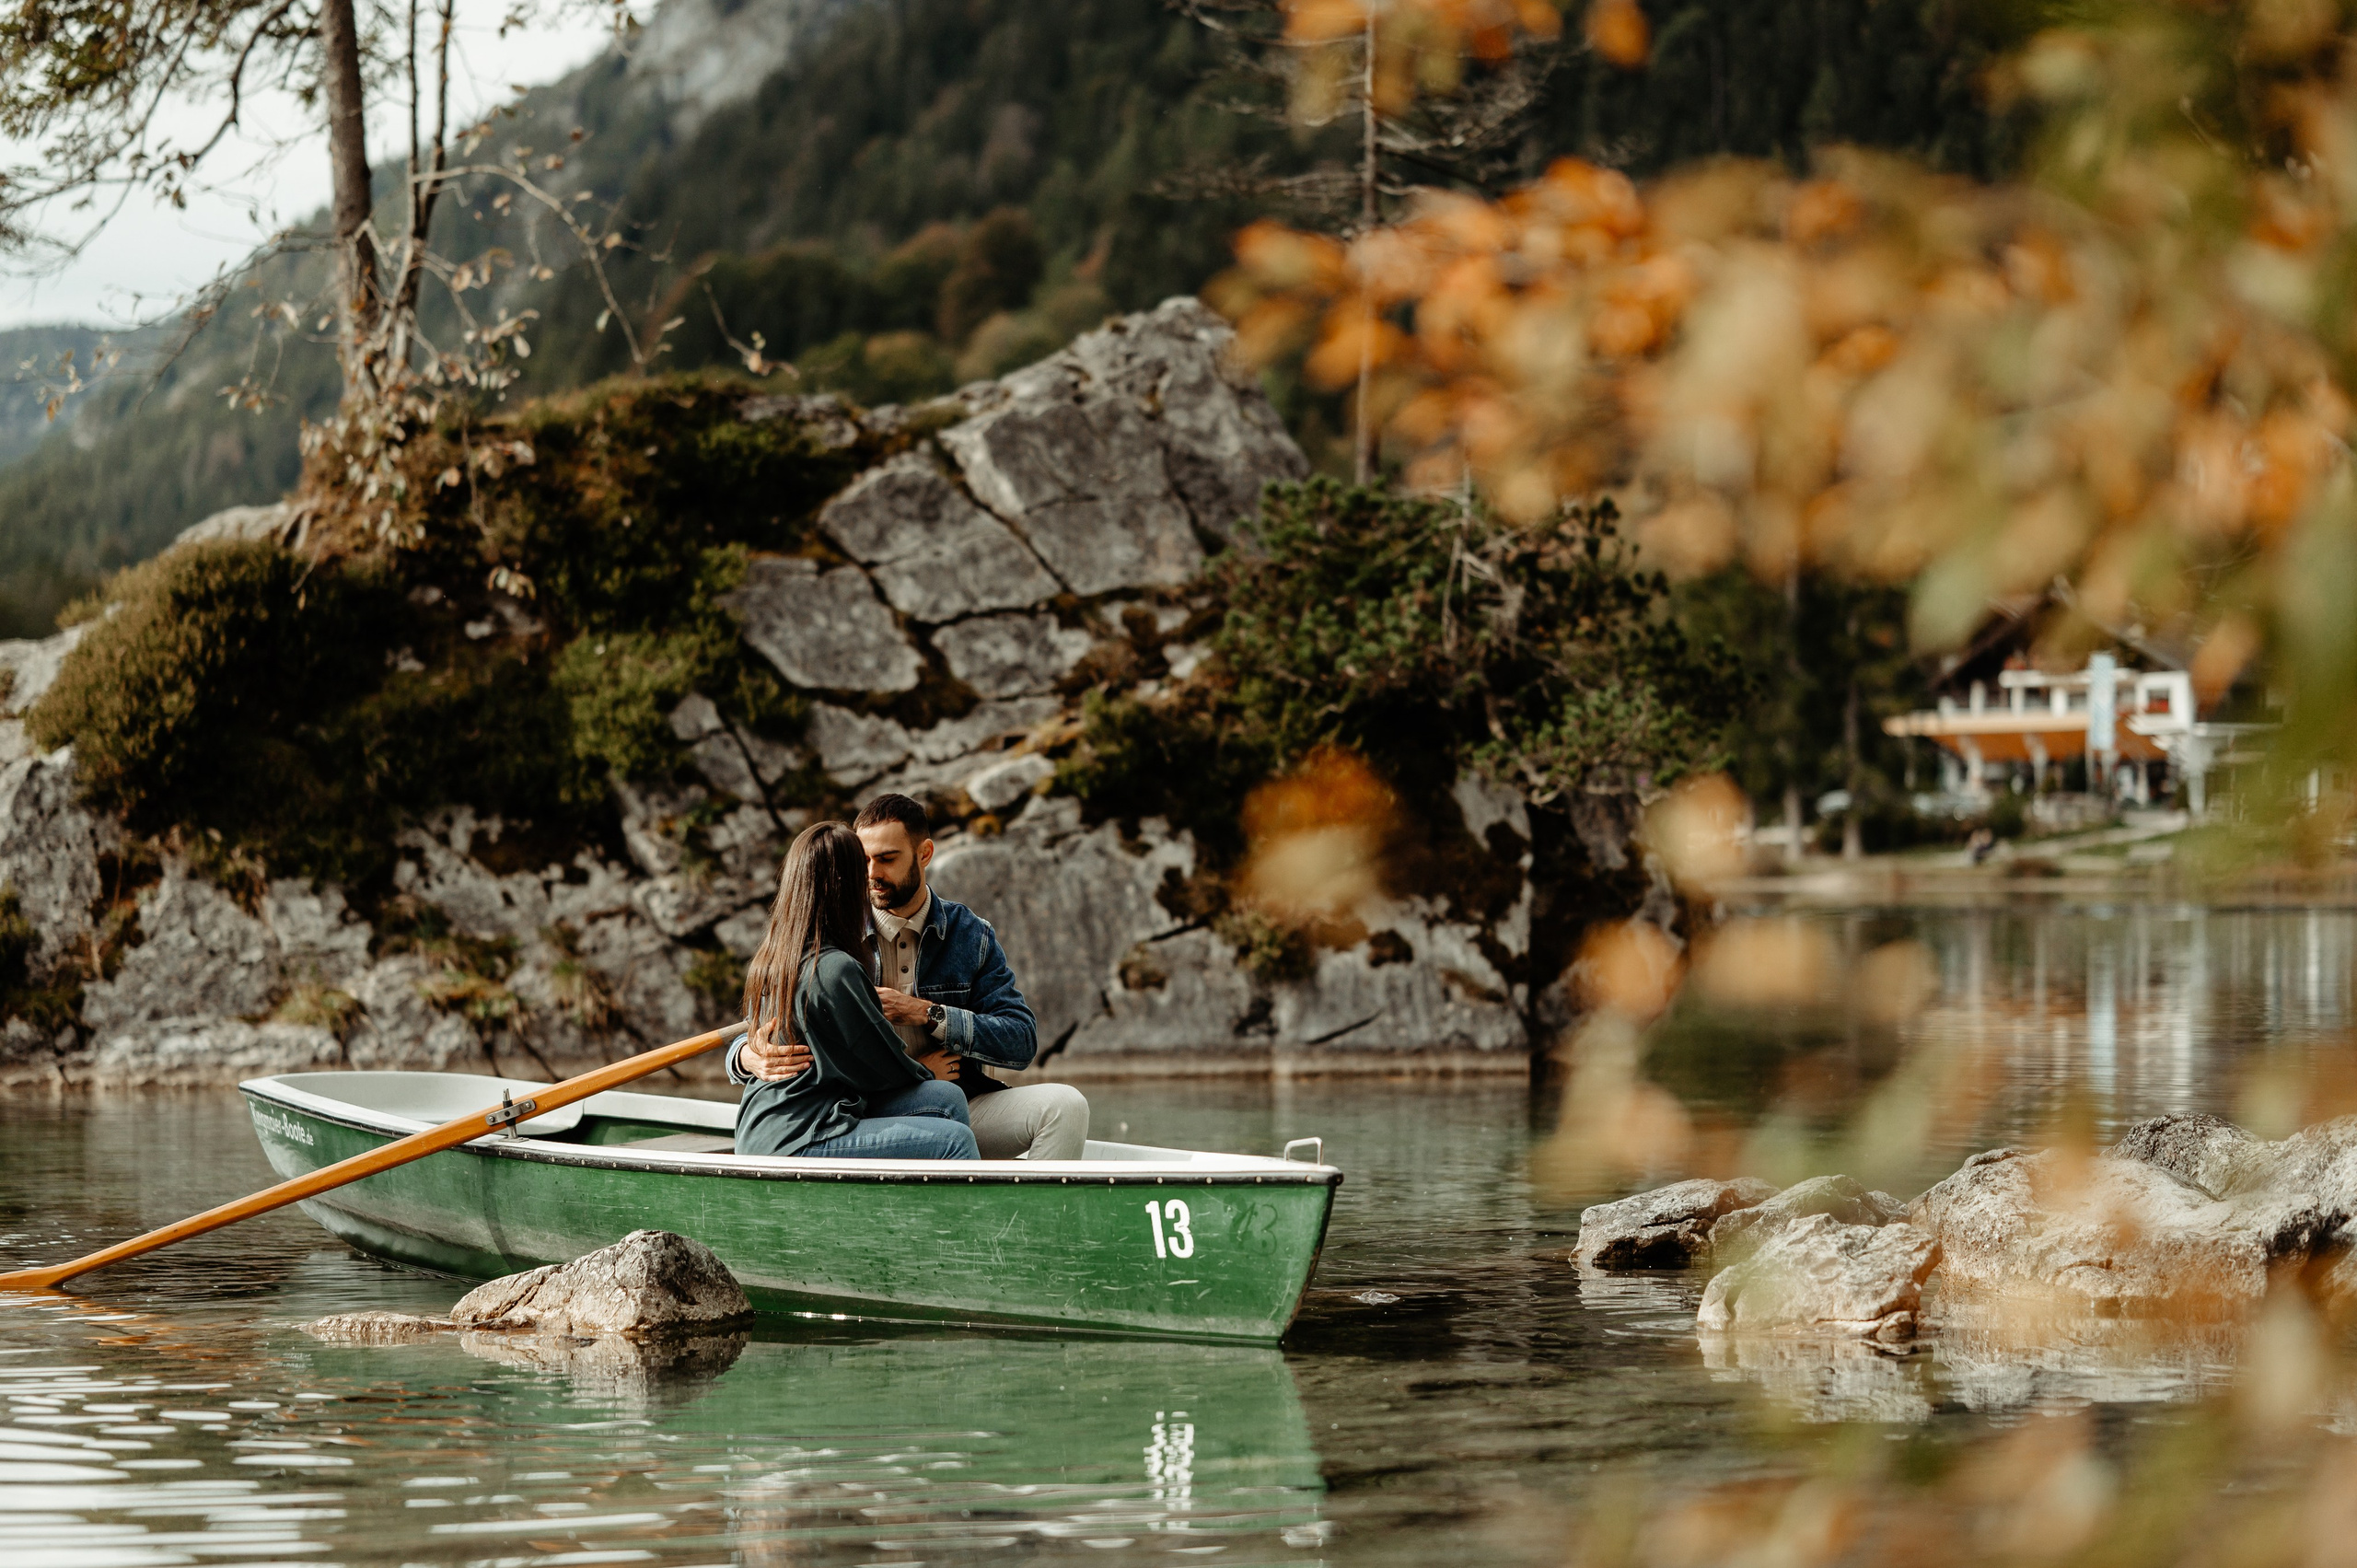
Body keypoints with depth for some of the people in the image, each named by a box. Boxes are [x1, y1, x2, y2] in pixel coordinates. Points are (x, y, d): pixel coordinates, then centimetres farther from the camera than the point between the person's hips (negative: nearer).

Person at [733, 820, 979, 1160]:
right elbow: (887, 1068, -6)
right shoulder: (835, 969, -16)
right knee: (955, 1139, -17)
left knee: (946, 1099, 5)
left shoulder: (769, 958, 11)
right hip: (796, 1142, -10)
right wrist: (926, 1071, 13)